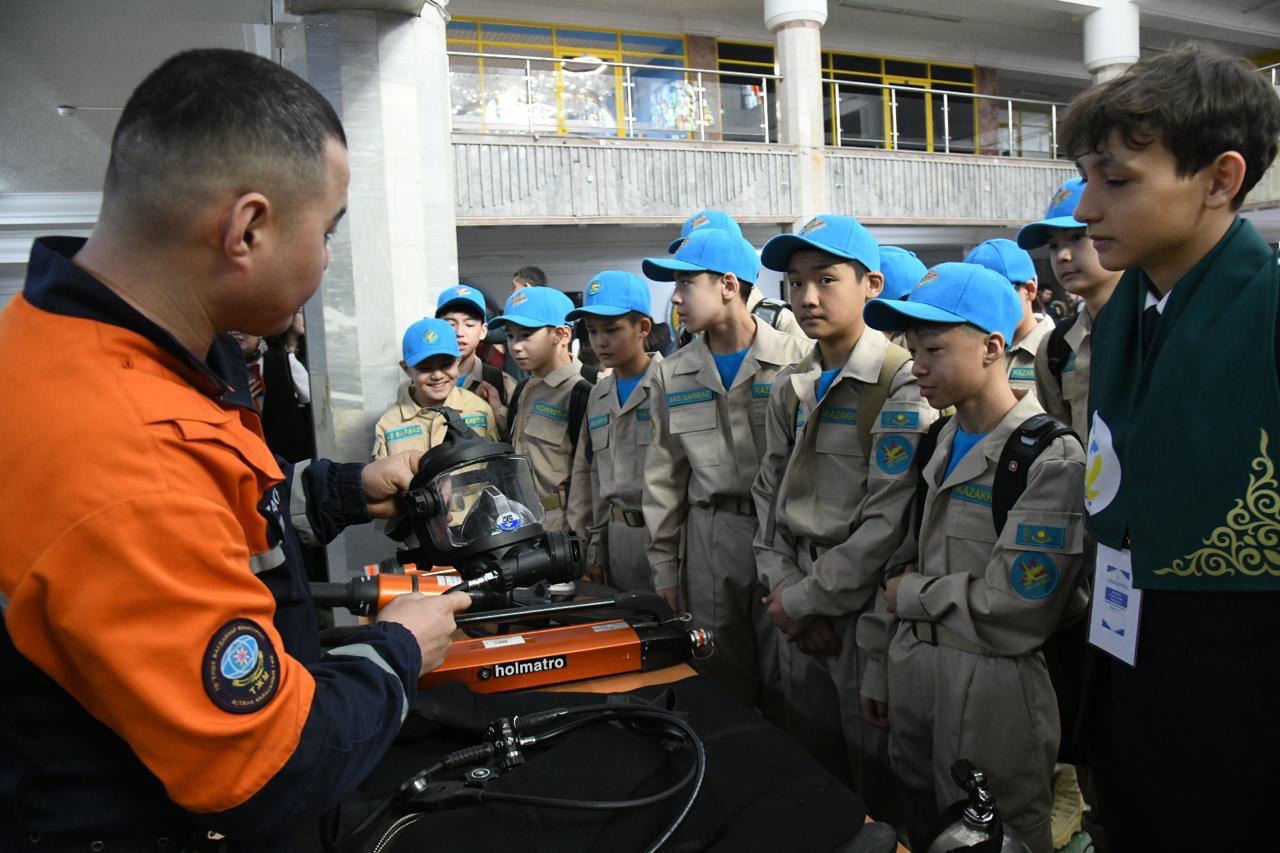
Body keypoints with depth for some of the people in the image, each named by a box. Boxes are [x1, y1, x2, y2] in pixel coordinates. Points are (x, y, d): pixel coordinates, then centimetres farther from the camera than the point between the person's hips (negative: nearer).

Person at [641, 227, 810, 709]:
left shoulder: (796, 361, -5)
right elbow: (663, 478, 11)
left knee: (785, 681, 5)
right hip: (708, 539, 4)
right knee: (720, 683, 11)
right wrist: (664, 569, 10)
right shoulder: (672, 375, 8)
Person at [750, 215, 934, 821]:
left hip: (865, 606, -6)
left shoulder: (902, 383, -12)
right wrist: (786, 588, -2)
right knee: (809, 761, 19)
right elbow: (768, 496, 10)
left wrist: (809, 597, -13)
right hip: (796, 609, 6)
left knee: (875, 769, 10)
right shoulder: (791, 388, 9)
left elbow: (890, 518, -18)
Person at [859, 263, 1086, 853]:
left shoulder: (1050, 458, -15)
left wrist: (910, 596, -8)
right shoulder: (941, 444, 8)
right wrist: (880, 662, 13)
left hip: (993, 687, -7)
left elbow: (1012, 609, -21)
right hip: (912, 671, 7)